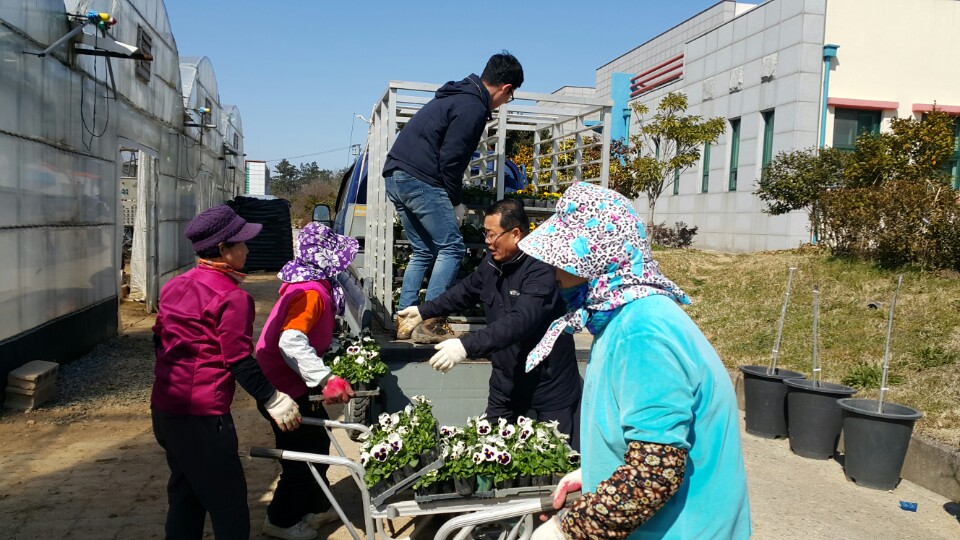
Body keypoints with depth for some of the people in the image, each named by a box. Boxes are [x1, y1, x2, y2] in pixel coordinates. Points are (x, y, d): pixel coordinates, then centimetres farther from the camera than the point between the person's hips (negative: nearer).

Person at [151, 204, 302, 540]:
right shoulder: (233, 297, -15)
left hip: (164, 408, 9)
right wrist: (274, 400, -10)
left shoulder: (174, 286, 9)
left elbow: (160, 339, 18)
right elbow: (239, 362, -17)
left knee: (184, 493, 22)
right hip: (202, 415, -9)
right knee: (227, 500, 2)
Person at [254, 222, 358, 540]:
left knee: (317, 439, 19)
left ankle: (315, 507, 35)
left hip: (291, 381, 10)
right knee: (303, 453, 4)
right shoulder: (312, 292, -25)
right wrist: (327, 379, -41)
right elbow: (291, 341, -38)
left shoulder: (308, 283, 6)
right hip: (284, 386, -10)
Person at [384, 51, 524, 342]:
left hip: (395, 176, 10)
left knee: (422, 251, 15)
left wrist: (452, 200, 21)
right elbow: (450, 159, -15)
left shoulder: (457, 96, 22)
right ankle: (429, 324, -5)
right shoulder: (473, 107, -9)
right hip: (419, 179, -10)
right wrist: (455, 203, -3)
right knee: (451, 248, -4)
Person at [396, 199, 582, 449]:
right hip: (507, 379, 7)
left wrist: (466, 346, -42)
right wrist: (423, 311, 20)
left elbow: (520, 321, -36)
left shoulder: (542, 269, -24)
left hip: (549, 384, -7)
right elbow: (466, 291, 21)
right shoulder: (493, 262, 2)